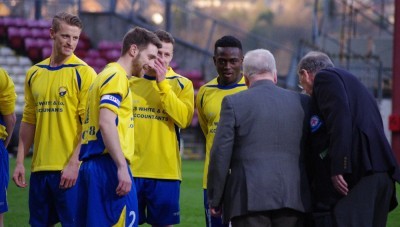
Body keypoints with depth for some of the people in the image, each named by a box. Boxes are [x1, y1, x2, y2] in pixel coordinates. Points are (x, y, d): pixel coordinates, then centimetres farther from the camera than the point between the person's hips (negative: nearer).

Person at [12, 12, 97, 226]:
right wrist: (20, 161, 9)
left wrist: (74, 164, -17)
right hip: (39, 167, 5)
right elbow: (28, 121, 15)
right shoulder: (35, 73, 11)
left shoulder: (84, 73, -5)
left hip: (69, 169, -5)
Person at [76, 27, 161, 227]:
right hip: (108, 165, -10)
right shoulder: (117, 77, -7)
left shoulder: (106, 75, 22)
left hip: (90, 165, 10)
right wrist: (122, 167, -22)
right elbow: (106, 123, -19)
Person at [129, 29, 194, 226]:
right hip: (131, 169, 1)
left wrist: (162, 84, -15)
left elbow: (184, 119, -14)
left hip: (165, 171, -1)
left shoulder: (181, 84, 2)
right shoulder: (130, 81, 7)